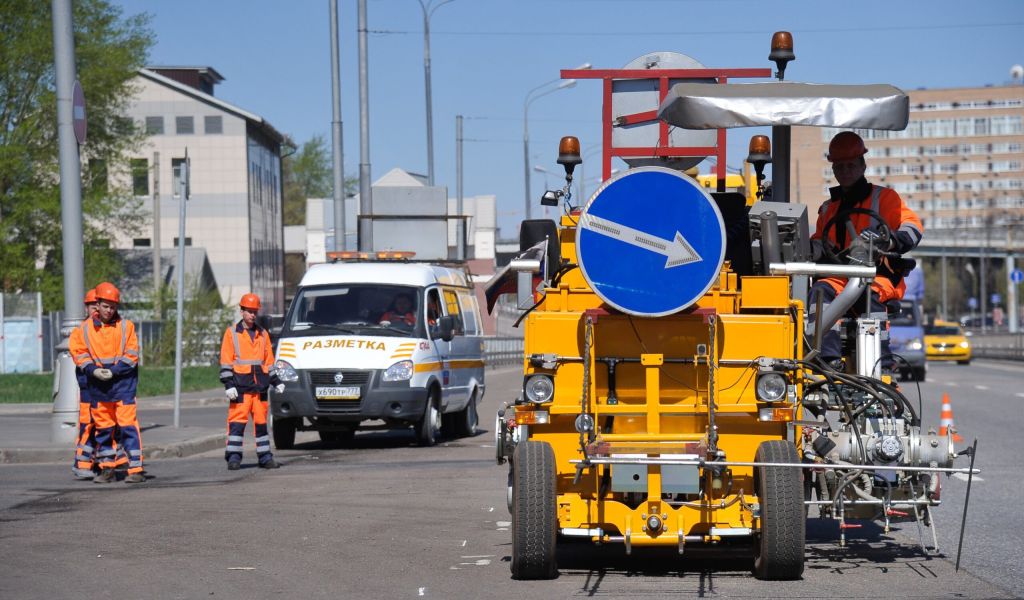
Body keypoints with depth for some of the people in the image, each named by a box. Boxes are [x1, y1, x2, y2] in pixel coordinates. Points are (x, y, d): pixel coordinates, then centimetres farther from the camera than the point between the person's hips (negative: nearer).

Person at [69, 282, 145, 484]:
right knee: (103, 427, 10)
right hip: (98, 386, 3)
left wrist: (114, 371, -14)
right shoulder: (85, 329, 4)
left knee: (127, 425, -9)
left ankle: (136, 469, -10)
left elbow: (131, 355, -4)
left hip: (122, 383, -3)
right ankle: (106, 469, 20)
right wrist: (93, 370, -10)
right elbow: (79, 353, 5)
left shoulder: (126, 326, -1)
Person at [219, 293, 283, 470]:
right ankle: (233, 457, -6)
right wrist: (228, 384, -10)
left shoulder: (263, 334, 14)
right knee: (237, 422, -7)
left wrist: (276, 381, 14)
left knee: (261, 421, 8)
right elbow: (226, 361, -2)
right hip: (240, 386, -4)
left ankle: (265, 457, 12)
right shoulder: (232, 333, 2)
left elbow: (269, 360, 19)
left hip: (260, 386, 4)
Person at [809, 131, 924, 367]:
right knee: (820, 291, -31)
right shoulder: (829, 208, 28)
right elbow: (820, 245, 25)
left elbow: (913, 227, -1)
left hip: (880, 277, -4)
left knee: (869, 294, -39)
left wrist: (891, 241, -23)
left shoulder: (884, 197, 12)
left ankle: (882, 364, -40)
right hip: (840, 277, 4)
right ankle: (828, 357, -44)